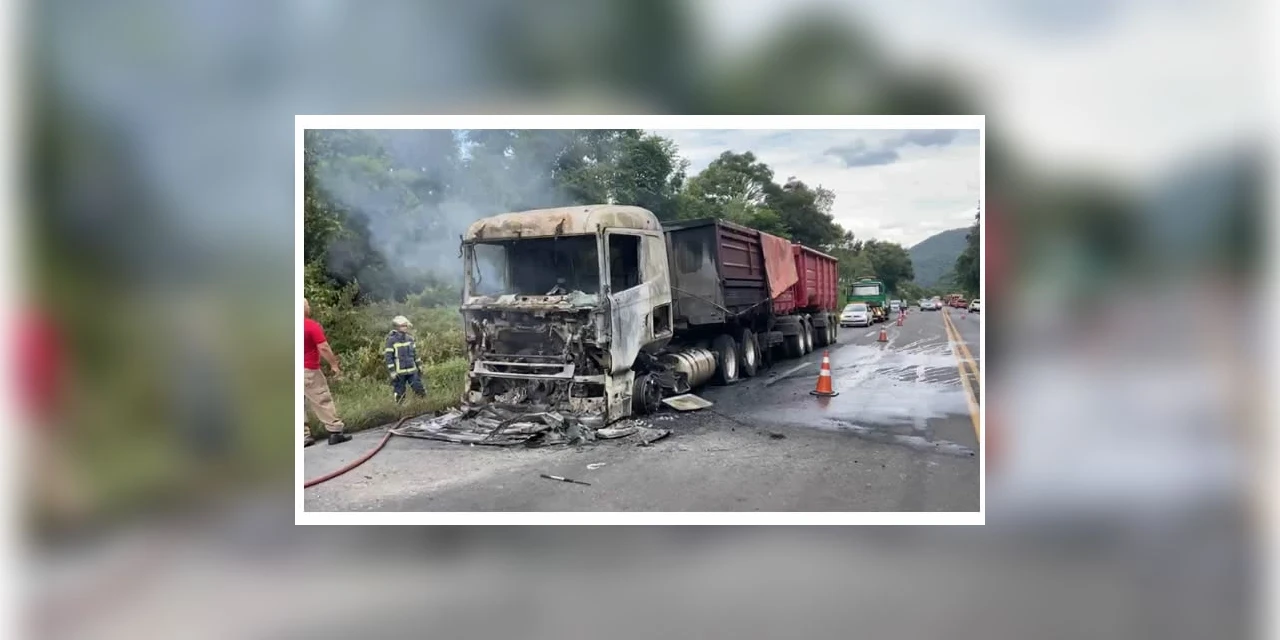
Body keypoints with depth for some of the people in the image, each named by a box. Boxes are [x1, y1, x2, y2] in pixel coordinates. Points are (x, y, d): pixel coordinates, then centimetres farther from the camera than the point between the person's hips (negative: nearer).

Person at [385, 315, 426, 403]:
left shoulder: (409, 338, 7)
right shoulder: (391, 340, -11)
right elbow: (389, 357, -11)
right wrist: (392, 372, -15)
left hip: (412, 371, 5)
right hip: (399, 372, -5)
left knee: (421, 392, 3)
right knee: (400, 395, 4)